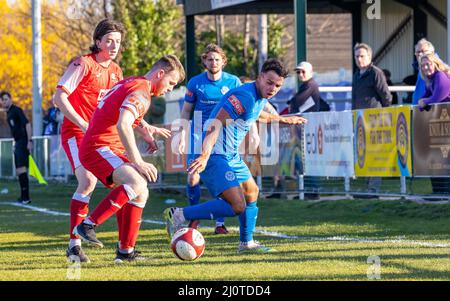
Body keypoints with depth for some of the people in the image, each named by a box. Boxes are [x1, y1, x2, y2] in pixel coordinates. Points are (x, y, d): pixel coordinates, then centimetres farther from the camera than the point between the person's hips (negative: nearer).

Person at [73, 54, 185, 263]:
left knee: (140, 193, 13)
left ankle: (125, 251, 15)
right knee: (137, 183, -30)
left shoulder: (131, 84, 18)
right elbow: (122, 126, -29)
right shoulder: (141, 92, -14)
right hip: (99, 148, -11)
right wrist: (138, 163, -27)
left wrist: (144, 127, 40)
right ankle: (88, 225, -29)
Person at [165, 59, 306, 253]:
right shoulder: (244, 96, -22)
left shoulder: (260, 97, 10)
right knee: (237, 206, -19)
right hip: (216, 157, -11)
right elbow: (215, 124, -31)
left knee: (251, 193, 22)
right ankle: (178, 215, -14)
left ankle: (247, 243, 37)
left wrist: (285, 120, 48)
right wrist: (205, 156, -43)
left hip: (231, 156, 11)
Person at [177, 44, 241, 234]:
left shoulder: (233, 82, -2)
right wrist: (182, 136, 2)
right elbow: (186, 110, 7)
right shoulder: (195, 82, -1)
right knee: (193, 179, -8)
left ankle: (220, 223, 4)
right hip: (199, 136, 0)